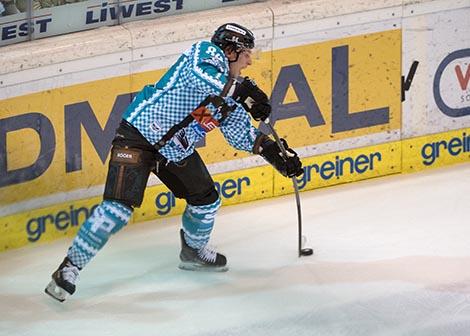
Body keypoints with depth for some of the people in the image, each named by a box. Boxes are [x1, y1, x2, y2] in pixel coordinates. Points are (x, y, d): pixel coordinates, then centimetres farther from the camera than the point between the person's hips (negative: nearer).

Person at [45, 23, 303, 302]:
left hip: (176, 149, 9)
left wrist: (272, 150, 0)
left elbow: (240, 134, 14)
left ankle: (193, 252, 44)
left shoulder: (232, 90, 11)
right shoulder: (208, 53, -12)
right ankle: (70, 269, -14)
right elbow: (201, 76, -35)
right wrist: (240, 92, -30)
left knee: (206, 200, 16)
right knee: (118, 208, -19)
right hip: (139, 133, -9)